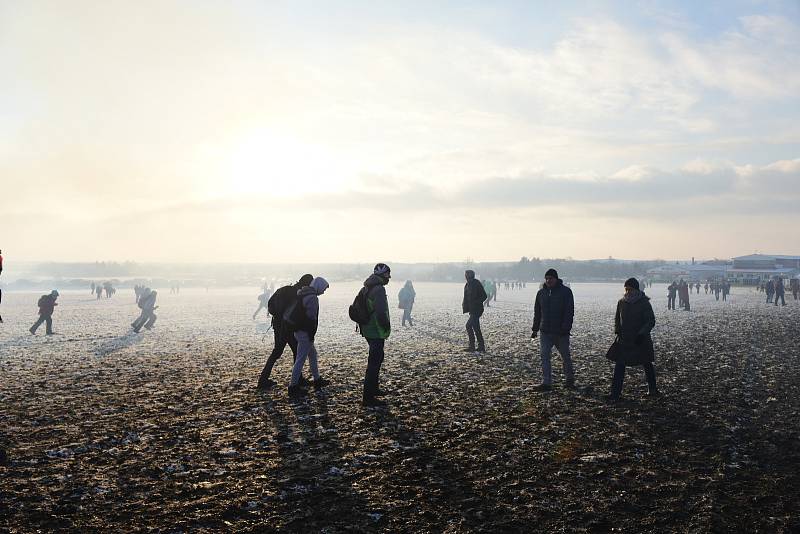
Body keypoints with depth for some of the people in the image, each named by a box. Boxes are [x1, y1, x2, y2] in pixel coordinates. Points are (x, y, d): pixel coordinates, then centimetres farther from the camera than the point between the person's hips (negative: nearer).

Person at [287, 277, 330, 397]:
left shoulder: (302, 294, 13)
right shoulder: (313, 298, -17)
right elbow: (311, 318, -20)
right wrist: (311, 335, -16)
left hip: (298, 330, 10)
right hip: (305, 332, -10)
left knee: (312, 353, 21)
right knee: (301, 359, -5)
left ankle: (317, 380, 31)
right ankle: (293, 386, -1)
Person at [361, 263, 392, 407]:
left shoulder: (366, 288, 13)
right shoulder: (379, 289, -18)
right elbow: (381, 312, -24)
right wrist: (387, 327, -10)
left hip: (368, 330, 10)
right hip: (377, 332, -10)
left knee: (377, 358, 24)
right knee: (374, 362, -6)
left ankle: (373, 388, 35)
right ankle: (368, 397, -3)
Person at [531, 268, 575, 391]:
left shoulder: (566, 292, -5)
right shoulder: (541, 292, 8)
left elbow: (569, 312, -9)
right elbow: (537, 312, 13)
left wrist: (565, 328, -18)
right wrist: (535, 329, 9)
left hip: (561, 332, -3)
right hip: (545, 331, 3)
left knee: (566, 356, 11)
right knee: (544, 356, -5)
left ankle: (570, 379, 29)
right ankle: (546, 383, -2)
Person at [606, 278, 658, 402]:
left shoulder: (644, 303, -10)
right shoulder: (621, 302, 3)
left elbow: (651, 321, -11)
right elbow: (617, 319, 15)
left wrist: (642, 333, -21)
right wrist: (617, 331, 0)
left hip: (641, 340, -3)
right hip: (624, 340, 3)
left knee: (647, 364, 13)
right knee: (619, 365, -5)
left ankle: (652, 389, 33)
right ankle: (615, 393, -4)